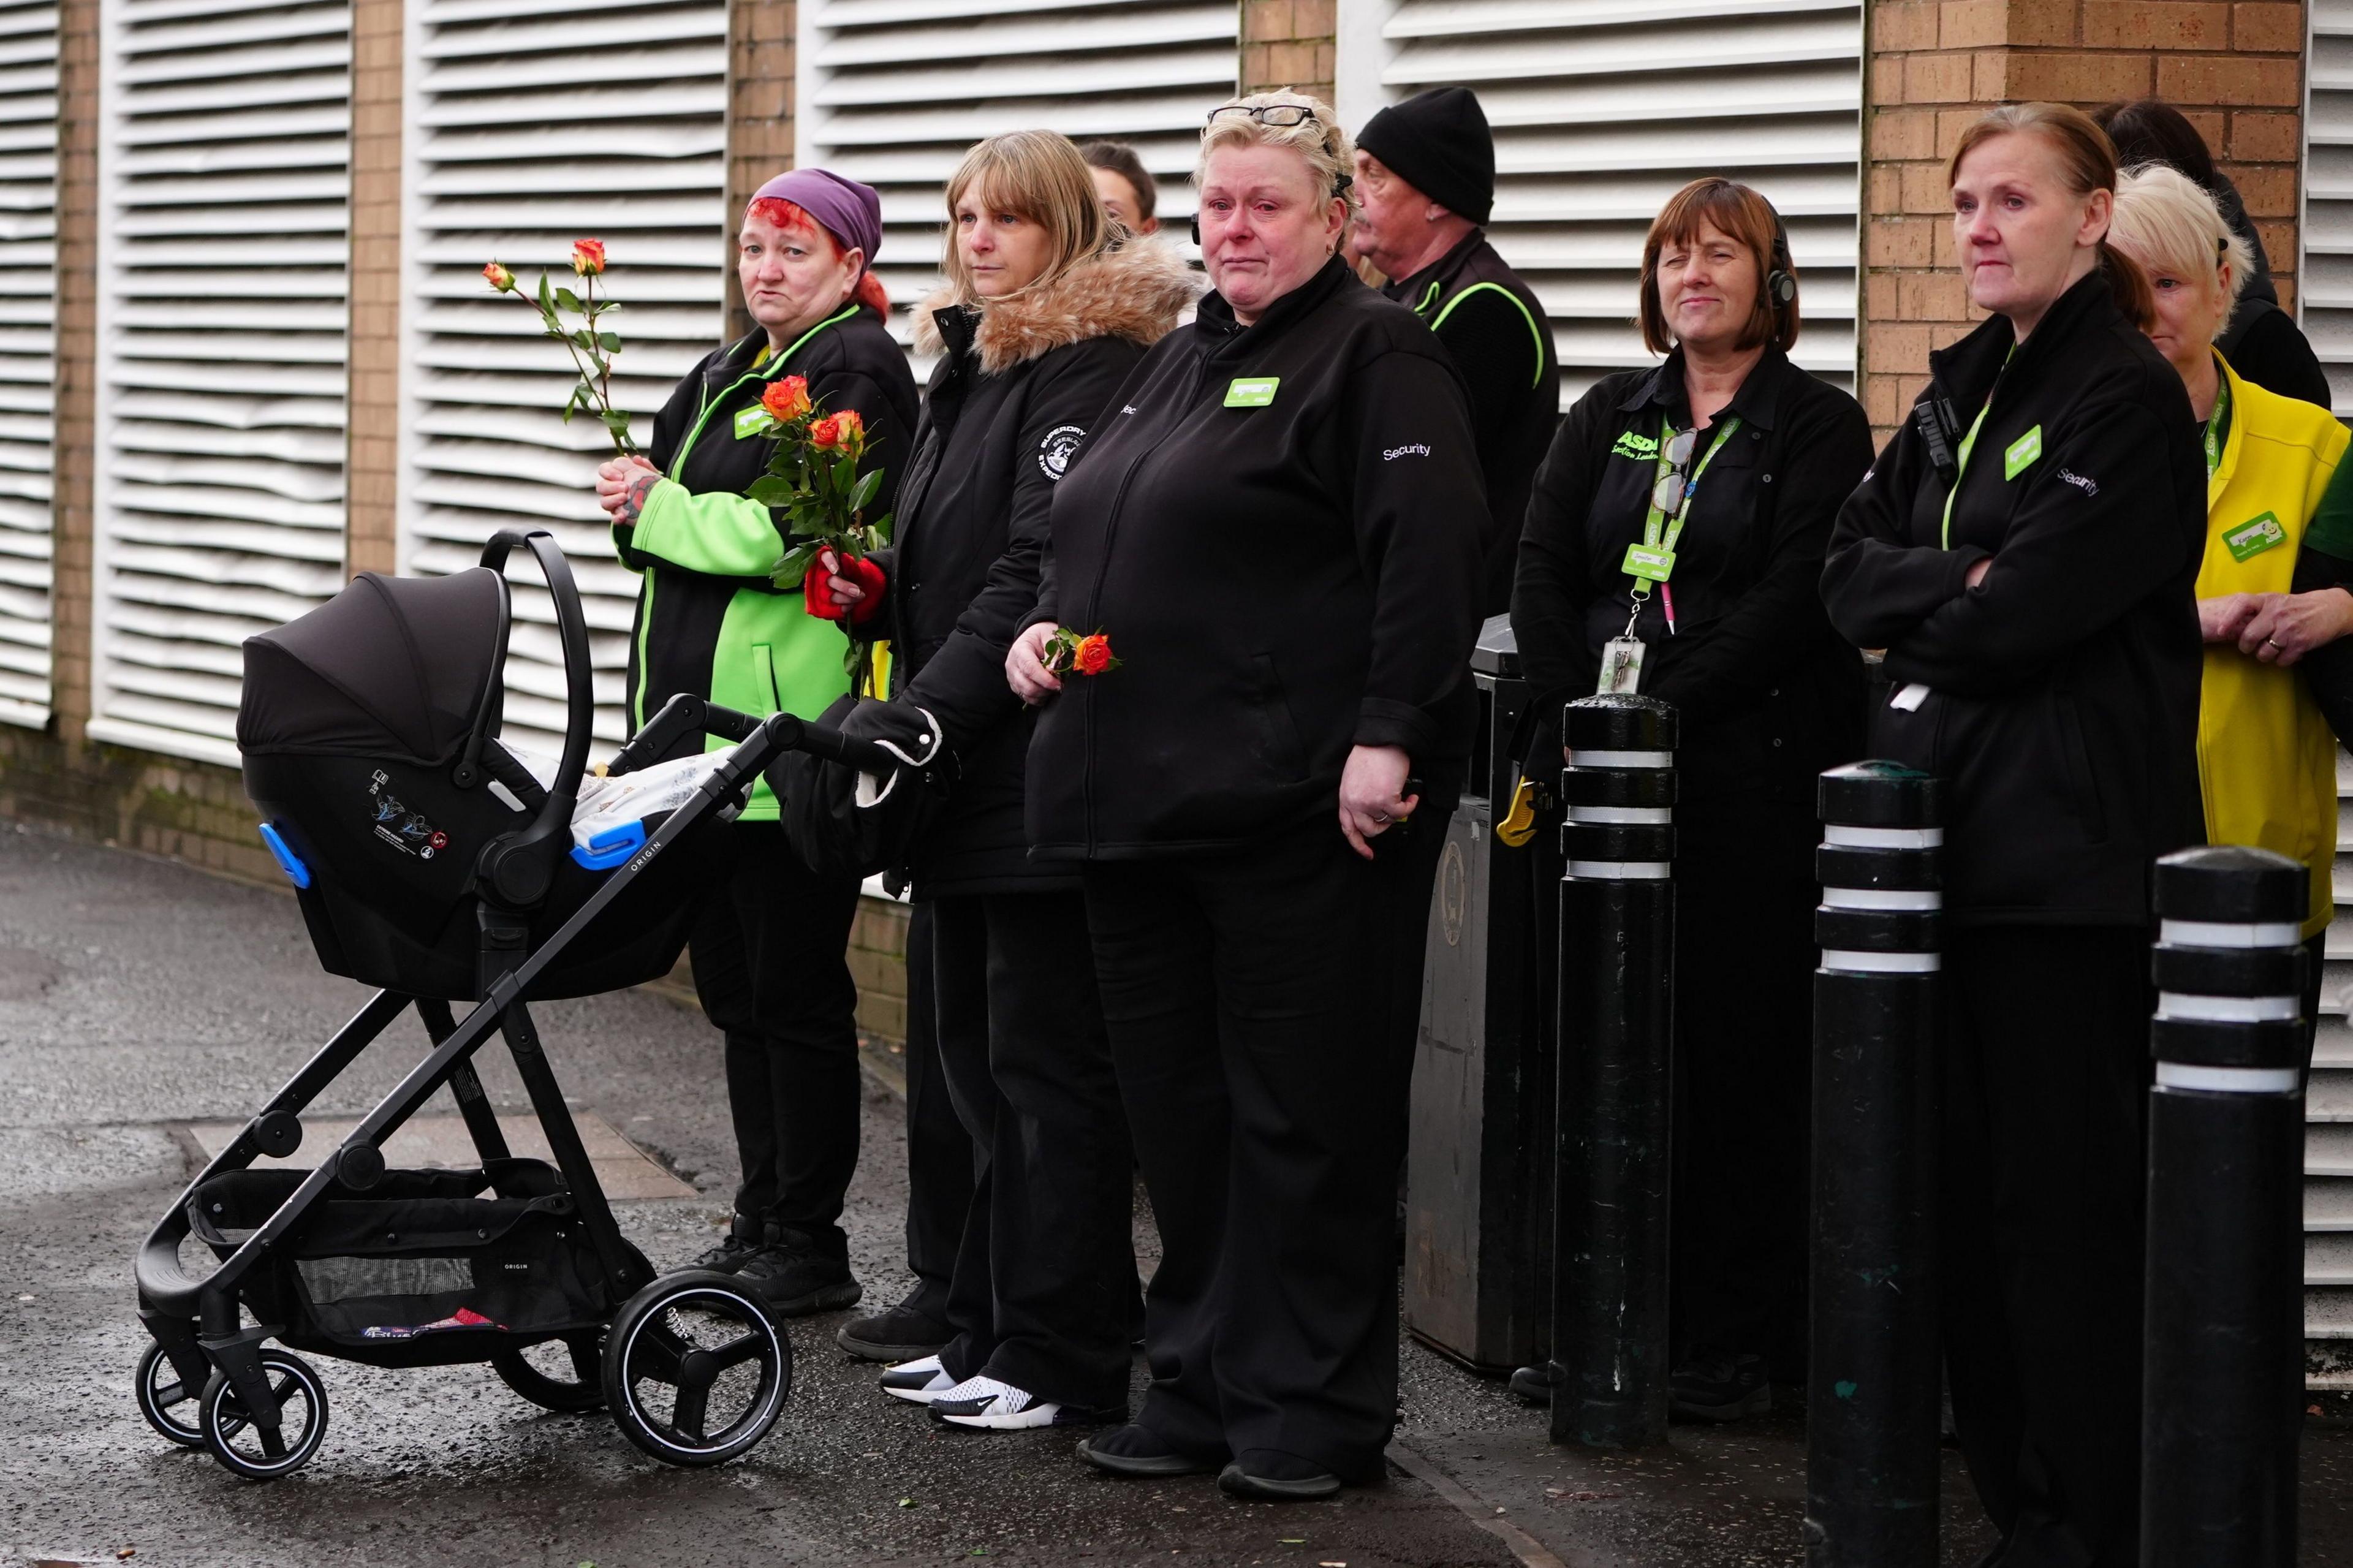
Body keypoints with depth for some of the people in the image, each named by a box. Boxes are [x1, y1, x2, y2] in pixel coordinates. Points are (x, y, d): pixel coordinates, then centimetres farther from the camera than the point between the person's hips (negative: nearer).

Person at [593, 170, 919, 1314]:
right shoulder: (721, 380, 20)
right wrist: (643, 507, 1)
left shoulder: (858, 373, -9)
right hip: (705, 715, 9)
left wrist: (661, 511, -9)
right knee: (732, 981, 13)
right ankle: (761, 1223, 21)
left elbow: (805, 534, -19)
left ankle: (810, 1244, 2)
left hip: (793, 725, -9)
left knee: (793, 987, -4)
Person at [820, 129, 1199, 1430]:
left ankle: (1063, 1360, 0)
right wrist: (873, 585, 7)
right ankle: (988, 1331, 20)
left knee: (1044, 1057, -5)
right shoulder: (966, 365, 18)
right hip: (968, 772, 9)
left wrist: (922, 711, -24)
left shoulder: (1092, 368, -12)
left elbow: (1040, 572, -20)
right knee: (977, 1052, 12)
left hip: (1047, 766, -9)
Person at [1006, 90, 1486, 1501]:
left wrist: (1387, 738, -23)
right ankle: (1204, 1382, 20)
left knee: (1304, 1111, -2)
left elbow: (1429, 555, -16)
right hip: (1142, 796, 8)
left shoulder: (1379, 356, -6)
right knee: (1178, 1103, 11)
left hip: (1295, 804, -8)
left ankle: (1316, 1408, 5)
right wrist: (1046, 626, 10)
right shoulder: (1180, 364, 20)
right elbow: (1097, 536, 30)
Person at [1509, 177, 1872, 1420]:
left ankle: (1732, 1341, 2)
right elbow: (1542, 573, 8)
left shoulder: (1817, 427, 1)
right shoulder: (1610, 419, 17)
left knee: (1738, 1048, -3)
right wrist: (1576, 713, -8)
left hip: (1753, 778, -5)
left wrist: (1658, 708, -17)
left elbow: (1791, 603, -10)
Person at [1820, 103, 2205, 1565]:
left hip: (2072, 854, -8)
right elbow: (1850, 573, 11)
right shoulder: (1962, 389, 17)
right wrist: (1962, 587, -6)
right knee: (1963, 1190, 9)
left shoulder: (2129, 398, -8)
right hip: (1948, 830, 8)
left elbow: (2022, 617, -17)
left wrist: (1914, 596, -2)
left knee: (2066, 1201, -5)